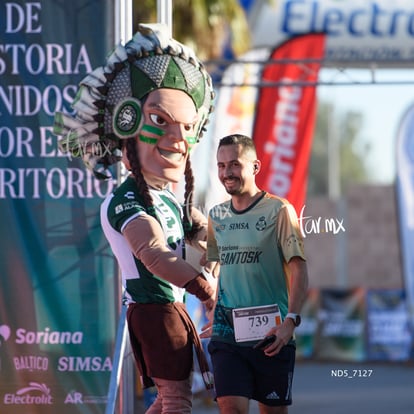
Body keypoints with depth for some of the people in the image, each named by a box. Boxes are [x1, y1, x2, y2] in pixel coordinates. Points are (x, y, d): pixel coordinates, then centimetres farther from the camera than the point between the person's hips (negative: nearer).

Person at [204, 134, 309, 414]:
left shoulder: (278, 210, -5)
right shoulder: (216, 216, 10)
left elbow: (299, 270, -10)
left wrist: (291, 320, -21)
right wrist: (215, 317, 14)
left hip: (271, 336, -3)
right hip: (227, 335, 3)